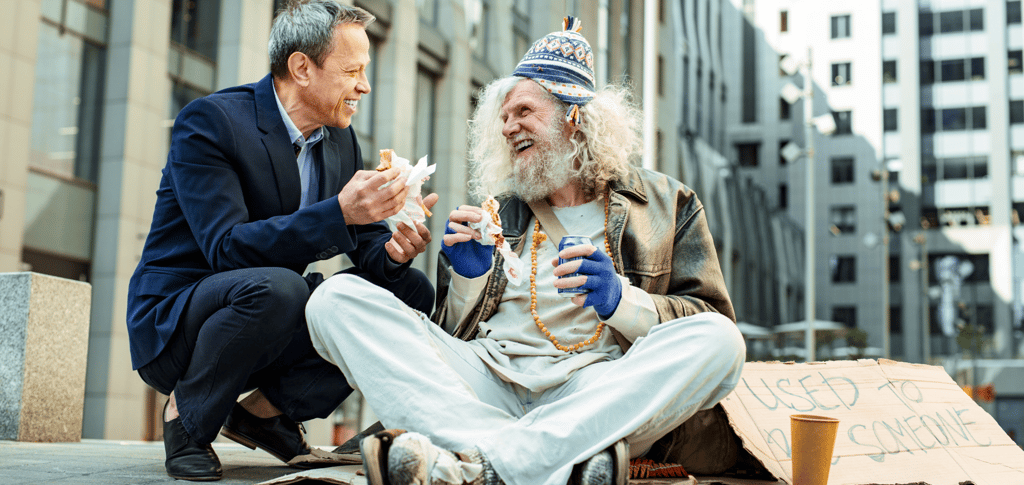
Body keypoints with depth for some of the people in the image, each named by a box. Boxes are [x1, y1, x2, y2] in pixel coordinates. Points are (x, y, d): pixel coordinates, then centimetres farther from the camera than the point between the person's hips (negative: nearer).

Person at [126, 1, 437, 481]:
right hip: (173, 320, -7)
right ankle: (186, 416, -10)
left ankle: (266, 410, 0)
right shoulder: (208, 121, -17)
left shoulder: (340, 139, 5)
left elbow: (366, 246, 4)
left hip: (267, 320, 7)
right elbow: (226, 249, -28)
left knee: (412, 291, -7)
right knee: (275, 287, -37)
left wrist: (391, 251, -21)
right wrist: (339, 212, -38)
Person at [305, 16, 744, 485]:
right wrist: (468, 279, 1)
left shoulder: (667, 204, 18)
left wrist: (622, 301, -10)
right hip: (487, 379, 2)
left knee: (721, 342, -31)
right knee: (336, 297, -17)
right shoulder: (496, 213, 24)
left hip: (594, 387, -2)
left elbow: (712, 321, 8)